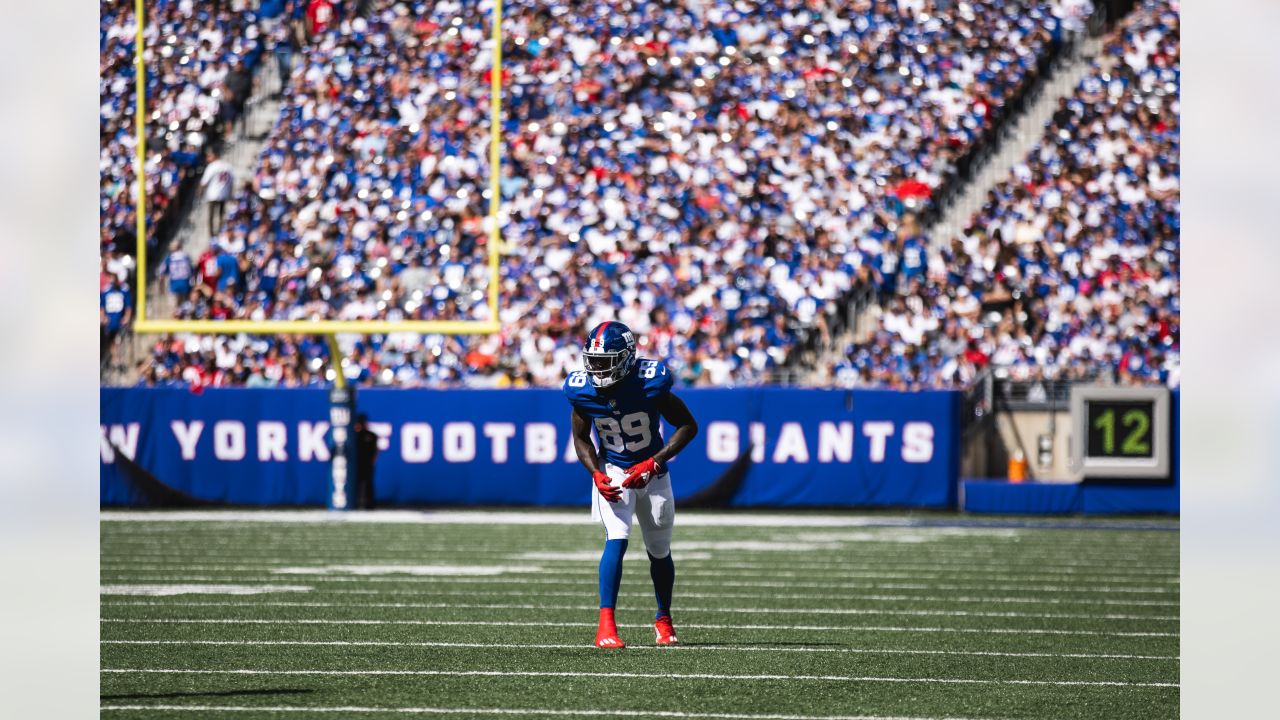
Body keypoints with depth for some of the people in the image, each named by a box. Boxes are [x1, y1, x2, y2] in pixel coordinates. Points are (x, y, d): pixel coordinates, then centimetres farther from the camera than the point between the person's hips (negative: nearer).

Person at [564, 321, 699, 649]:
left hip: (652, 472, 0)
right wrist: (596, 474, -17)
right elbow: (581, 438, 0)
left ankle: (663, 619, 37)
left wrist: (654, 463, -22)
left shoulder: (649, 384, -24)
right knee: (617, 539, -23)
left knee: (659, 552, 12)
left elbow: (688, 426, -14)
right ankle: (606, 626, -28)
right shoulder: (582, 390, -16)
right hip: (612, 471, 0)